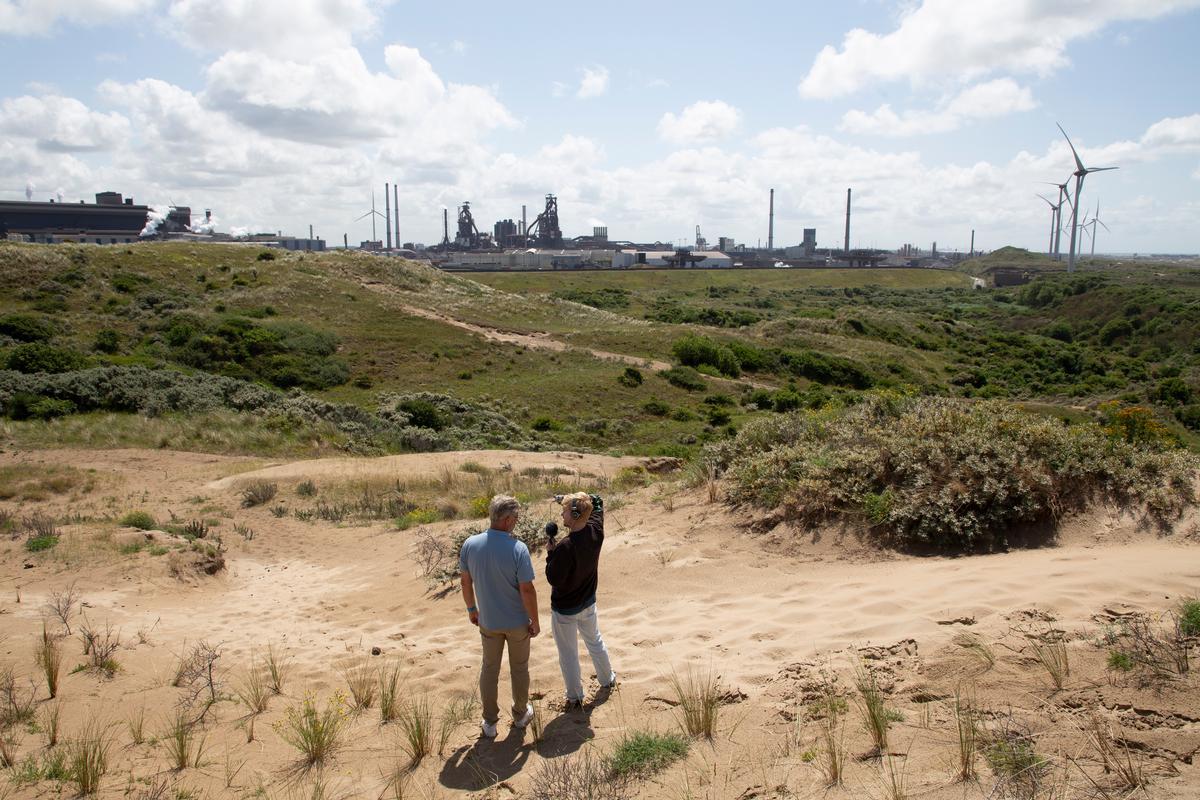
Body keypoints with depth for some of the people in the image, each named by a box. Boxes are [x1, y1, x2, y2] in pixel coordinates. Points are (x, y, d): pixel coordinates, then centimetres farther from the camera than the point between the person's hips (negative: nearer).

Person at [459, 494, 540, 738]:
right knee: (519, 668, 19)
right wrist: (535, 621, -7)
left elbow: (465, 582, -1)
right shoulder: (517, 548, -25)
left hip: (488, 621, 3)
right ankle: (520, 714, 37)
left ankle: (489, 722, 29)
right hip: (518, 622, -3)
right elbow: (527, 590, -20)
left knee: (489, 669, 19)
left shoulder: (470, 544, -13)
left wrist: (472, 609, 15)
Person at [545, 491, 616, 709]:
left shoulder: (566, 546, -34)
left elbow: (554, 579, -26)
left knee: (568, 653, 13)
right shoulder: (596, 532, -14)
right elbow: (598, 502, 4)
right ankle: (607, 680, 47)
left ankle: (575, 697, 27)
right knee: (595, 641, 28)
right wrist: (570, 500, 0)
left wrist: (550, 553, -17)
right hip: (588, 602, 6)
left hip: (564, 609, -6)